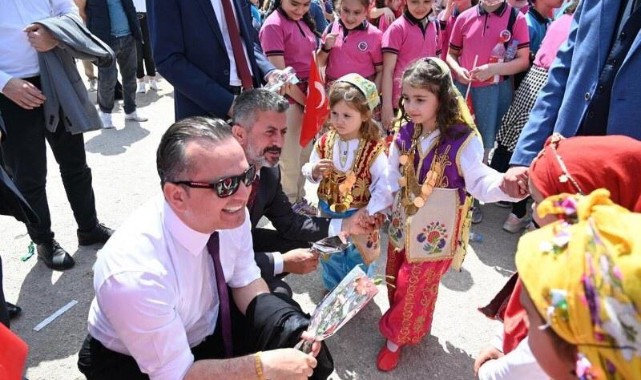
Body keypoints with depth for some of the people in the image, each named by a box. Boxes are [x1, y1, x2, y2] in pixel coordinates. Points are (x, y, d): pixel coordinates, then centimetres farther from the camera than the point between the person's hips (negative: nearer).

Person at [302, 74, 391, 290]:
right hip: (328, 213, 4)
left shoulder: (374, 150, -20)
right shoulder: (325, 142, -8)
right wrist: (314, 171, -22)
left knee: (359, 259, 18)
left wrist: (369, 213, -23)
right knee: (329, 256, 23)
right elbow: (309, 172, 1)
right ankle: (332, 290, 49)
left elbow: (384, 186, -20)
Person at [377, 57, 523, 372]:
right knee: (395, 281, 21)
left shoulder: (463, 140, -22)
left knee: (414, 287, 9)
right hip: (403, 222, 5)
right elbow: (391, 179, 2)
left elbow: (478, 182, -22)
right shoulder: (404, 135, -6)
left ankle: (395, 337, 34)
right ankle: (403, 328, 47)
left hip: (435, 230, -5)